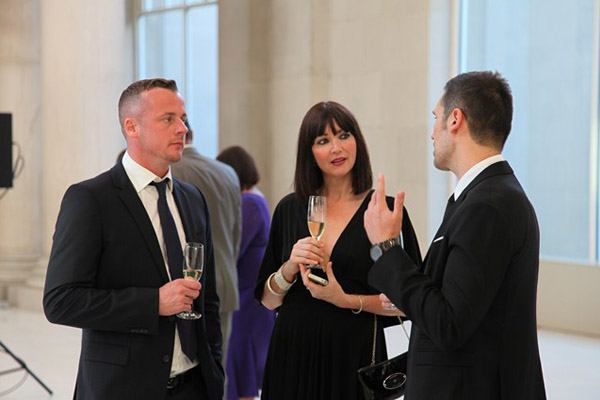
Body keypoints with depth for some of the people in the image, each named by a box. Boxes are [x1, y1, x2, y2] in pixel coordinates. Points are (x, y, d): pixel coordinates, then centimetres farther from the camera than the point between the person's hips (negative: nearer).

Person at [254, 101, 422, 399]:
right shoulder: (290, 209, 5)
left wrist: (347, 300, -16)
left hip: (356, 354, -2)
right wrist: (291, 267, -11)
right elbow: (267, 300, 7)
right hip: (293, 355, 3)